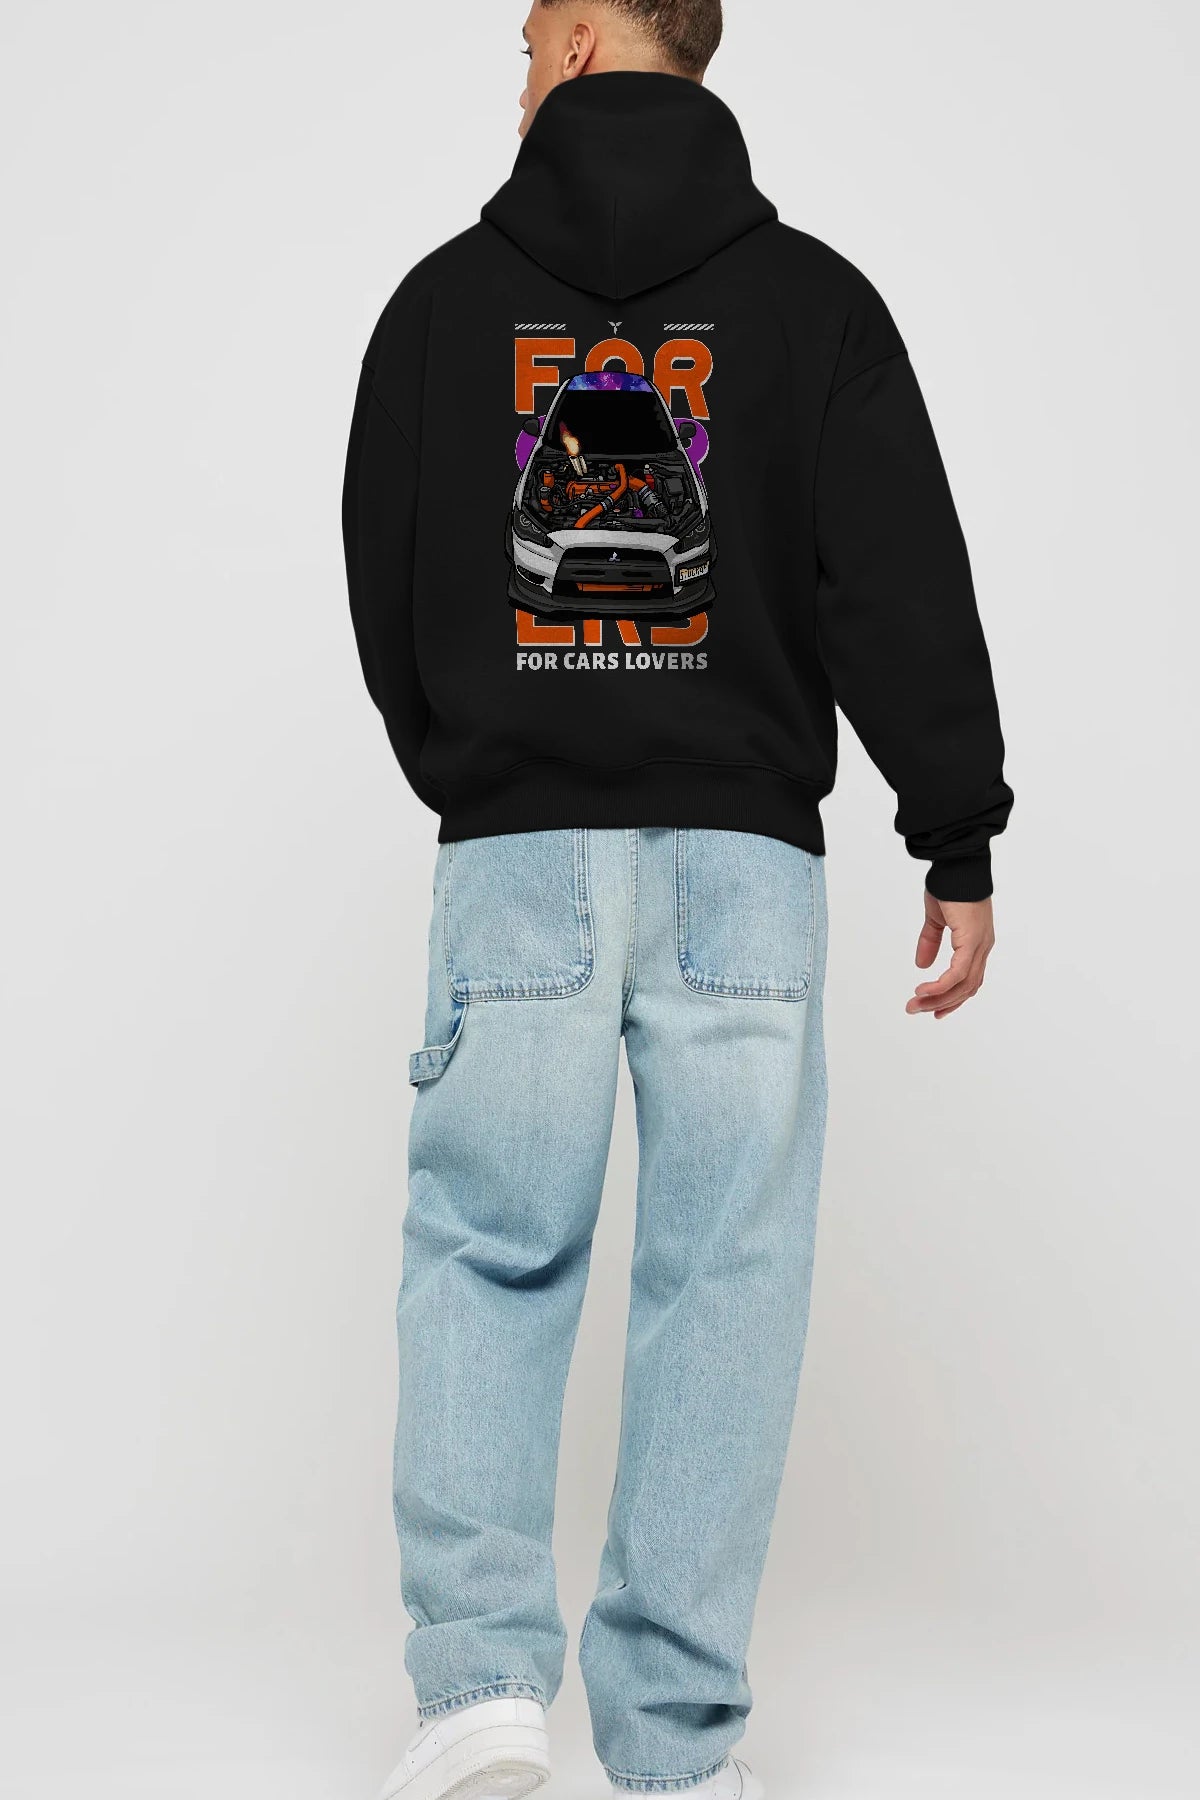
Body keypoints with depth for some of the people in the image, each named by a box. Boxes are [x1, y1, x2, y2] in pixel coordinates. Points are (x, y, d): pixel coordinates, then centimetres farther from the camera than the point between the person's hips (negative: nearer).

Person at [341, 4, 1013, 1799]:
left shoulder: (447, 298, 6)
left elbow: (383, 587, 11)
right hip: (742, 857, 0)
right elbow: (906, 587, -3)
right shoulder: (813, 298, 4)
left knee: (486, 1253, 8)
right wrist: (961, 846, 2)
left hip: (514, 851, 0)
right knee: (723, 1277, 3)